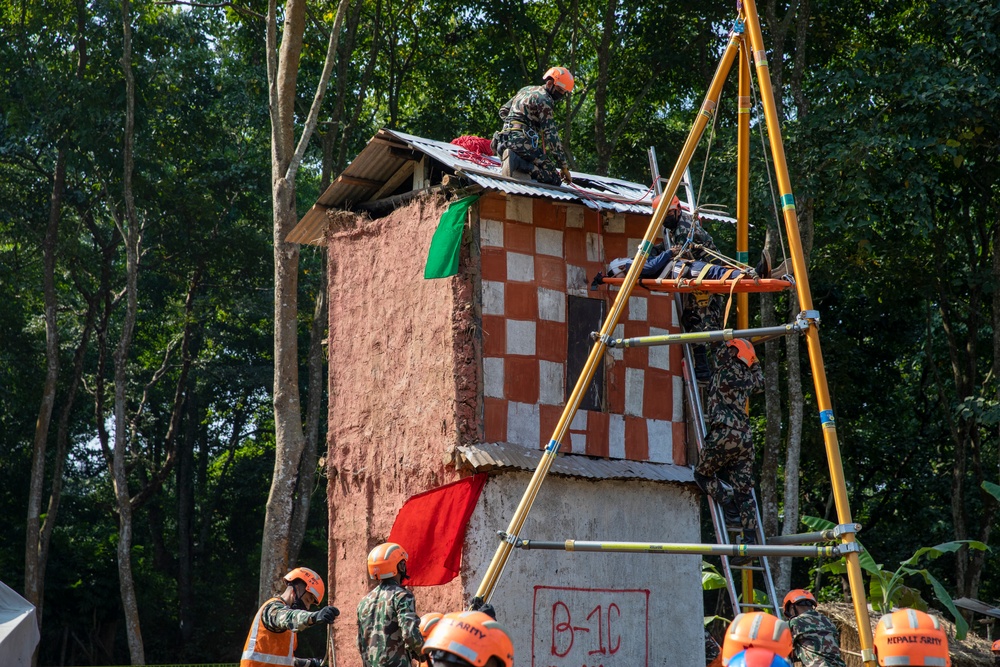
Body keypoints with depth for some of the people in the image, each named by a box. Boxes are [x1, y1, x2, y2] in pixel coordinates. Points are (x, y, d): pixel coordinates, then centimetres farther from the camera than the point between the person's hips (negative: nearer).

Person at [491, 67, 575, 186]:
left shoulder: (525, 90, 20)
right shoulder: (544, 100, -6)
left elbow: (503, 111, 30)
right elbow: (551, 135, -11)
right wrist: (564, 166, -9)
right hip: (522, 140, -9)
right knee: (554, 179, -11)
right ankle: (519, 164, -27)